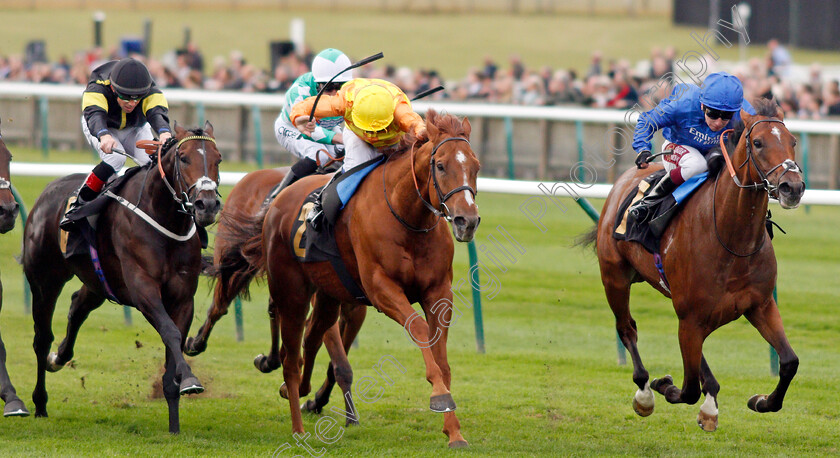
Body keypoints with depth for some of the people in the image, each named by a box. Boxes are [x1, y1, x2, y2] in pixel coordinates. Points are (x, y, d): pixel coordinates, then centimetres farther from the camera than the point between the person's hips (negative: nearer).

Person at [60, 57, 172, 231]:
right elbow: (94, 115, -55)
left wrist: (164, 132, -74)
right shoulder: (97, 88, -38)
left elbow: (157, 113, -50)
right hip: (99, 127, -2)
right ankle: (78, 204, -22)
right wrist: (103, 135, -78)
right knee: (116, 158, -33)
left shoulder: (152, 93, -32)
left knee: (151, 161, -27)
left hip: (136, 129, 2)